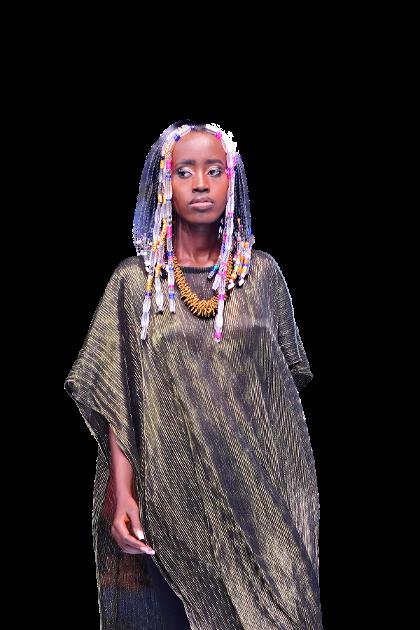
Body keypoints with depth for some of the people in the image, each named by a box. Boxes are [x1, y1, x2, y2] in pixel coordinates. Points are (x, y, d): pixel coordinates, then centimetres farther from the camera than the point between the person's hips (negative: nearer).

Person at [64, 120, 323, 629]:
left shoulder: (262, 273, 4)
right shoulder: (134, 280, 0)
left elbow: (283, 384, 8)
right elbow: (118, 399, -3)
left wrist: (282, 495, 5)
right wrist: (122, 493, -12)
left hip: (252, 488, 1)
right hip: (166, 489, -1)